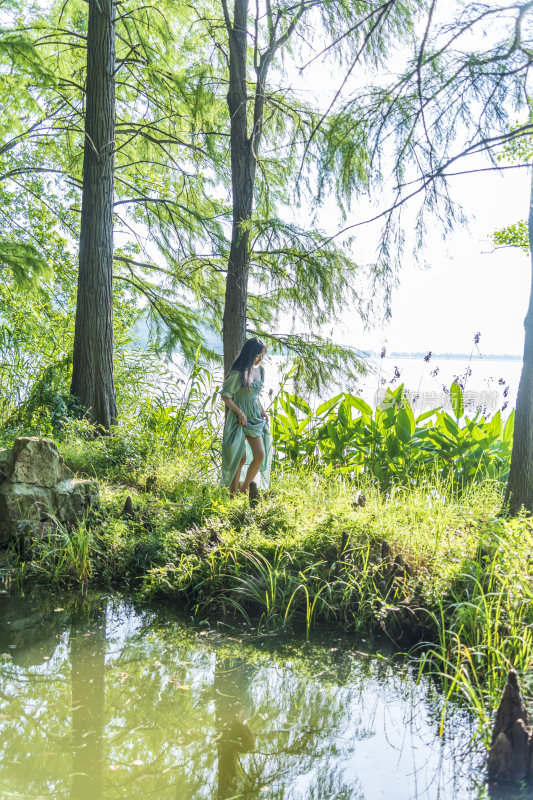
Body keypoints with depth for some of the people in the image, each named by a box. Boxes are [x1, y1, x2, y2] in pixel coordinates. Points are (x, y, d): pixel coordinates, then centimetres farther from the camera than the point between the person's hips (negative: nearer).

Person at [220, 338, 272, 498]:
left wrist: (262, 410, 8)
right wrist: (239, 413, -14)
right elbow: (225, 395, -10)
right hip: (239, 417, -6)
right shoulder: (237, 374, -16)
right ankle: (233, 494, 10)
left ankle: (245, 486, 20)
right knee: (239, 457, -3)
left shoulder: (260, 370, 7)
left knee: (260, 455, -1)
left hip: (255, 417, 6)